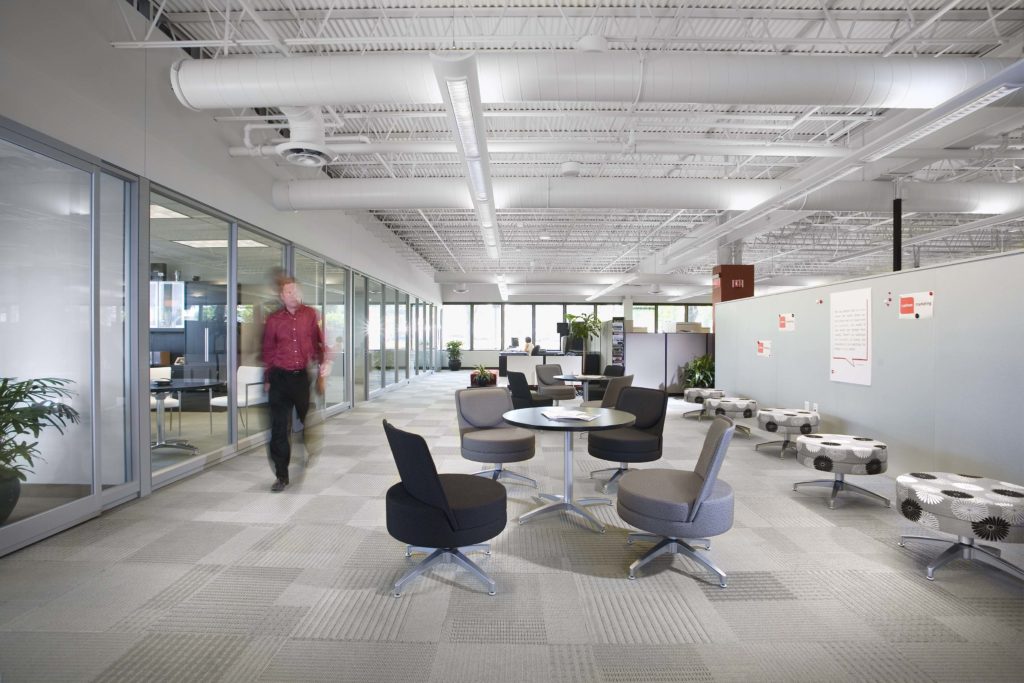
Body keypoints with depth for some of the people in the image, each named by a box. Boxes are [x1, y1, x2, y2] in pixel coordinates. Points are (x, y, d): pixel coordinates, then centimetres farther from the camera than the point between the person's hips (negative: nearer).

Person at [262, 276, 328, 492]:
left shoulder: (310, 314, 2)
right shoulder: (273, 319, 5)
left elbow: (318, 341, 6)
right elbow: (268, 350, 10)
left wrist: (323, 362, -10)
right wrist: (267, 380, 10)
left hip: (304, 376, -1)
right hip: (280, 378, 1)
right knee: (279, 429, 4)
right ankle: (281, 476, 15)